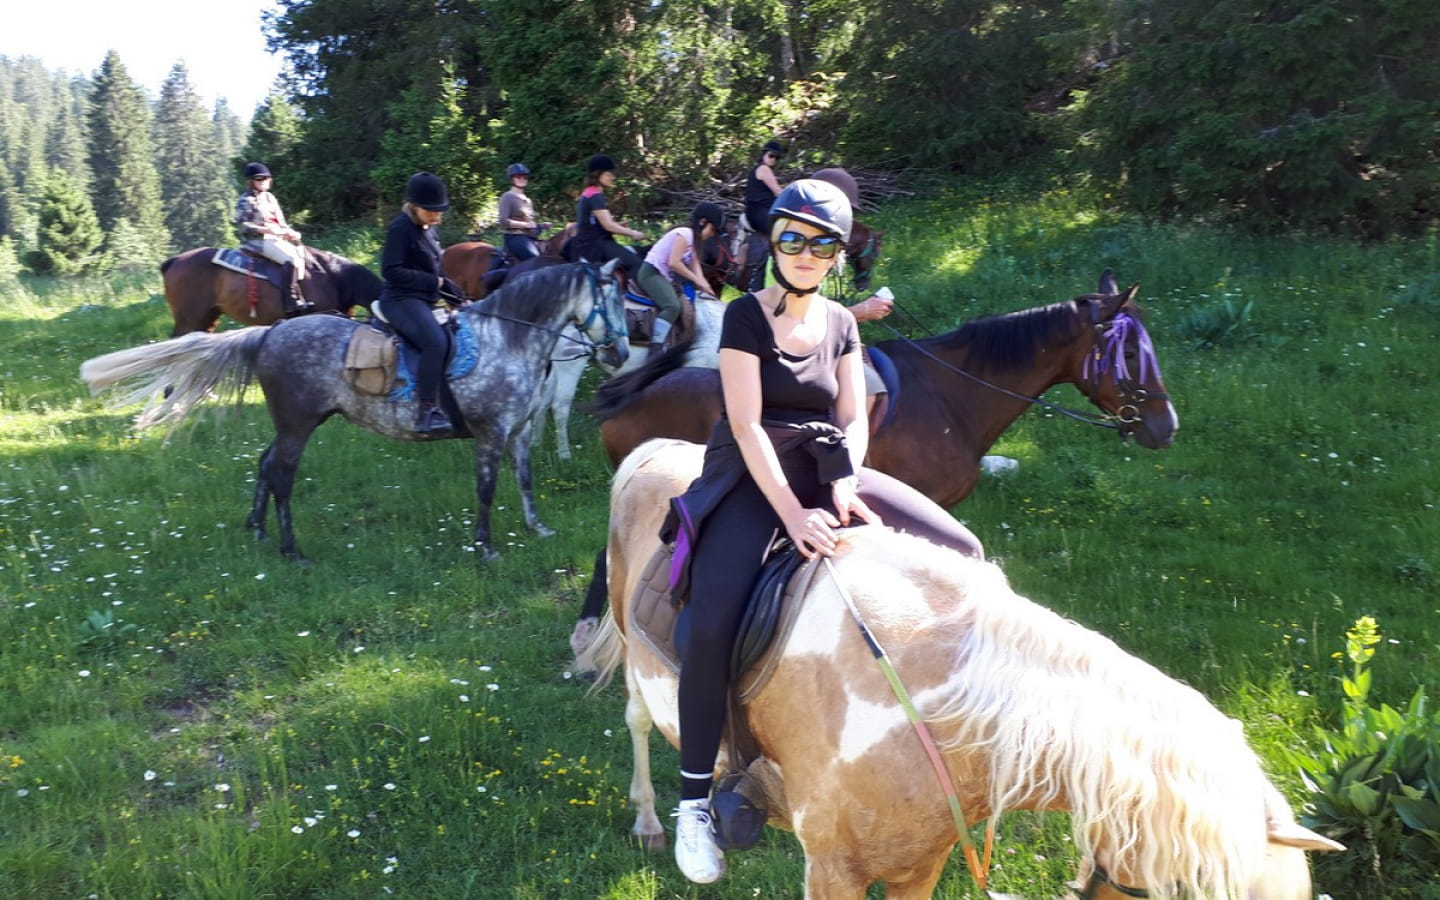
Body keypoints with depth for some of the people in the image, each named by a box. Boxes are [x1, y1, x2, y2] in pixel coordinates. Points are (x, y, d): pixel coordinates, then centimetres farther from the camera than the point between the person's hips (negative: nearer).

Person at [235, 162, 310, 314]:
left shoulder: (270, 198, 19)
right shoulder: (246, 200, -4)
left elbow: (281, 222, 20)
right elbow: (241, 225, -12)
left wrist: (289, 232, -2)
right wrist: (265, 230, -22)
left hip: (276, 238, 9)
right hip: (257, 241, -9)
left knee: (300, 253, -6)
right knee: (290, 259, -28)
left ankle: (299, 299, -11)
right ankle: (290, 303, -33)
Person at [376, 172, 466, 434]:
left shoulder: (428, 229, 14)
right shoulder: (401, 228, -12)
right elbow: (391, 271, -19)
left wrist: (448, 290, 9)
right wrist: (436, 282, -19)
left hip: (424, 301, 10)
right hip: (401, 299, -10)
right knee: (435, 342, -30)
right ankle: (426, 411, -30)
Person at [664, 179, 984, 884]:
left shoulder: (840, 323, 10)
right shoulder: (747, 316, -6)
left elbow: (853, 420, 8)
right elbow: (747, 424, -14)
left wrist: (843, 487, -13)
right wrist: (792, 514, -23)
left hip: (825, 470, 6)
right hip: (752, 476, -5)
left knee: (962, 554, -8)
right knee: (712, 623, -28)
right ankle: (693, 800, -13)